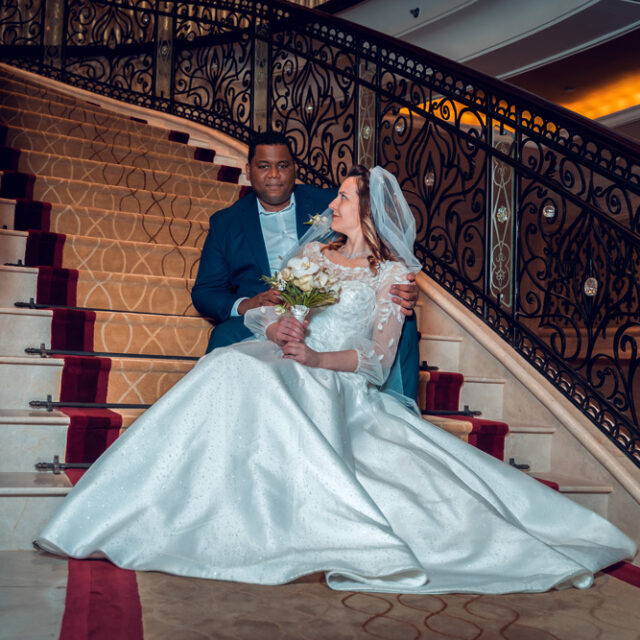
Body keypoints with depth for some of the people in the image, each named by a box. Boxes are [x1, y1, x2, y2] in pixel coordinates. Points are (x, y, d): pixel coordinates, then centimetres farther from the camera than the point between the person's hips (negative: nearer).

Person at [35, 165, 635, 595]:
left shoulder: (391, 273, 8)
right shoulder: (311, 252, 23)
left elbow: (377, 355, -2)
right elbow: (262, 312, 15)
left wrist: (315, 357, -17)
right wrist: (278, 326, -9)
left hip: (338, 382, -4)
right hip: (281, 363, 5)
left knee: (251, 376, -35)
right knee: (232, 367, -29)